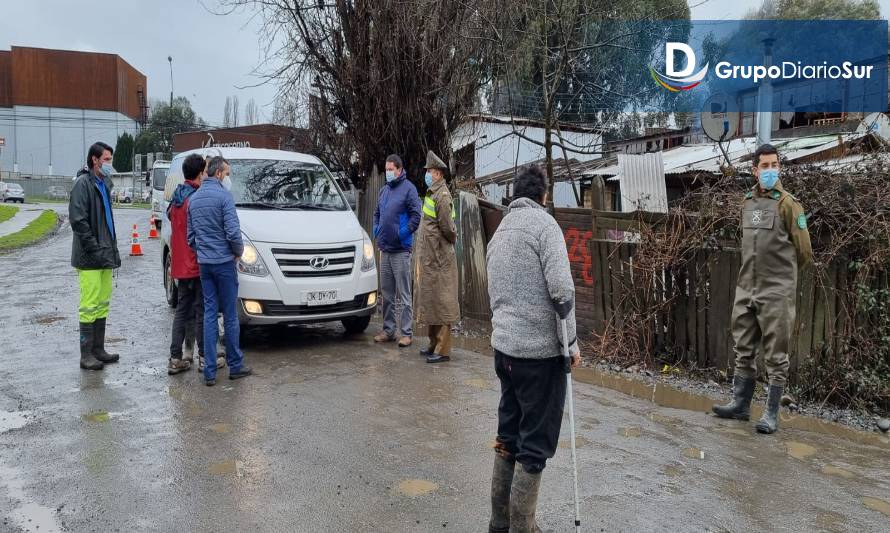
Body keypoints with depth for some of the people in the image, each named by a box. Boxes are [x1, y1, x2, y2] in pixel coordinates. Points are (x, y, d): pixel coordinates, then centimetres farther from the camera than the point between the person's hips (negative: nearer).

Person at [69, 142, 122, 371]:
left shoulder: (105, 183, 16)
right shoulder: (83, 183, -10)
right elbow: (78, 220, -17)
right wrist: (94, 249, -18)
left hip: (105, 256, 9)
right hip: (90, 258, -9)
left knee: (103, 304, 12)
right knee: (90, 306, -5)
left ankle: (98, 350, 21)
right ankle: (86, 355, 2)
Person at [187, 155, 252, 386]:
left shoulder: (193, 198, 11)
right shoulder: (223, 196, -12)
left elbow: (190, 234, 15)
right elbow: (232, 231, -17)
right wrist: (239, 251, 0)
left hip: (203, 263, 6)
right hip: (224, 262, -6)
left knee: (209, 313, 7)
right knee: (230, 315, 3)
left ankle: (210, 371, 7)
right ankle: (235, 365, 13)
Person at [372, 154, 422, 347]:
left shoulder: (408, 189, -6)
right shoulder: (384, 190, 15)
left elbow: (416, 215, -13)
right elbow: (377, 213, 26)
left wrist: (403, 233, -15)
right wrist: (377, 230, 11)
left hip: (401, 250, -7)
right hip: (384, 249, 7)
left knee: (403, 294, -3)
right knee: (386, 293, 13)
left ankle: (406, 333, 2)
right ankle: (388, 330, 22)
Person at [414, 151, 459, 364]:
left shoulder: (442, 196, -16)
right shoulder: (432, 193, 14)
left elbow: (448, 228, -17)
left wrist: (451, 240, 0)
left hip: (439, 259, -10)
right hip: (428, 258, 10)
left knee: (440, 303, -4)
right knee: (429, 301, 15)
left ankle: (443, 350, 3)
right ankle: (434, 344, 26)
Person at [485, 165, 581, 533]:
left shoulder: (500, 230, 15)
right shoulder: (544, 223, -8)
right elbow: (561, 289, -17)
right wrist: (570, 343, -9)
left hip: (503, 346, 7)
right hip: (540, 349, -7)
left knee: (508, 434, 15)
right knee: (536, 443, 2)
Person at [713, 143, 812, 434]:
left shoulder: (787, 203, -8)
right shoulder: (747, 202, 9)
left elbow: (804, 250, -3)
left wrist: (782, 272, 9)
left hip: (776, 291, -6)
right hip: (746, 288, 6)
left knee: (776, 355, 3)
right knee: (744, 350, 14)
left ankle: (772, 413, 12)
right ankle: (740, 404, 26)